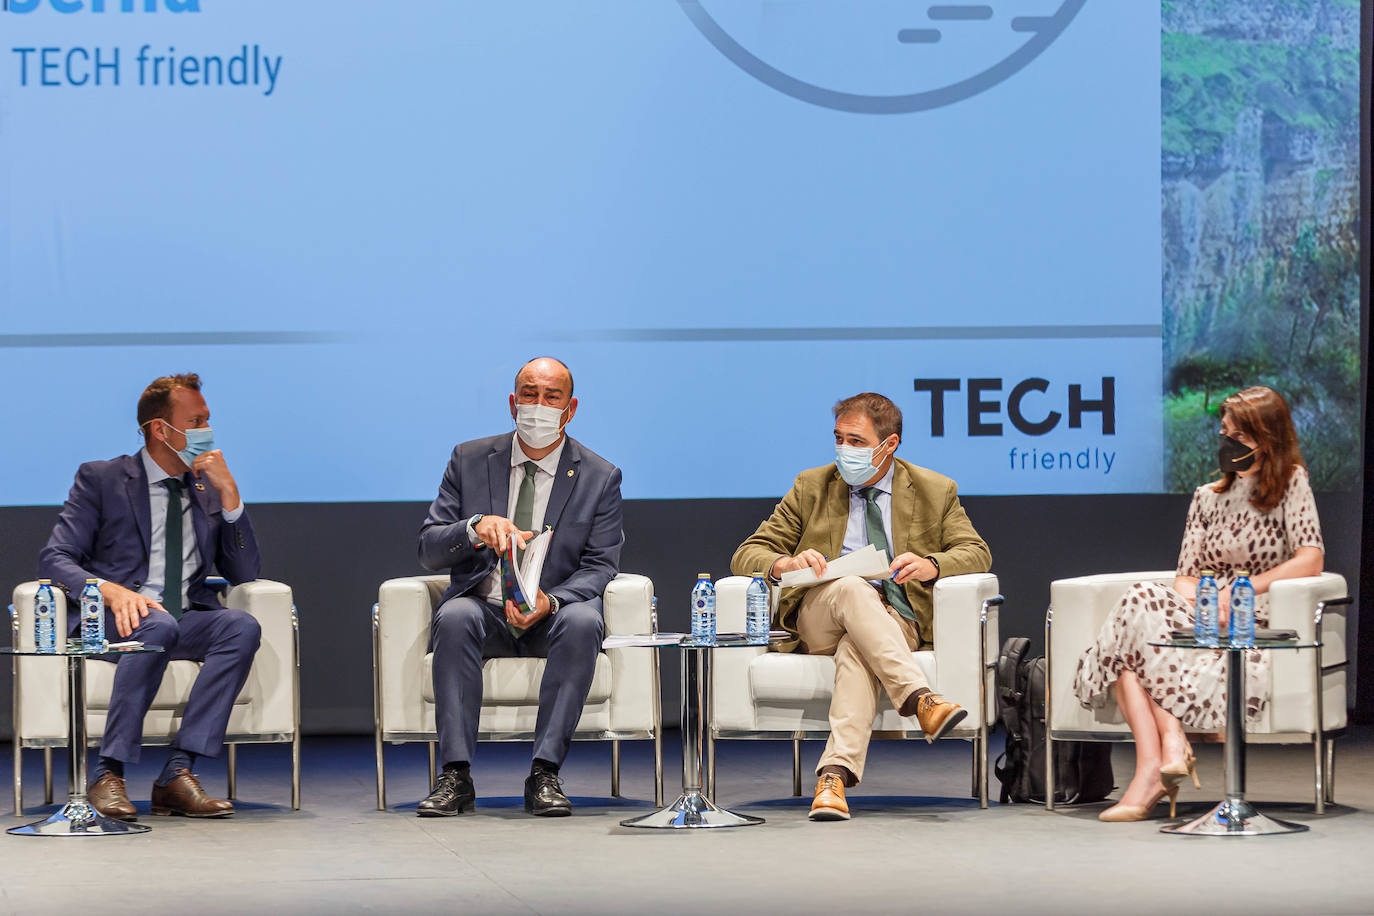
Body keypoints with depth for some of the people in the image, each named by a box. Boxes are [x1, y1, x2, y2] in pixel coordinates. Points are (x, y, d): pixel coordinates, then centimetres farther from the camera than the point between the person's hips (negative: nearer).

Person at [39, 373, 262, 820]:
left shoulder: (208, 490, 19)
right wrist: (112, 590, -24)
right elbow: (55, 559, -3)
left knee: (243, 627, -29)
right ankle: (108, 776, -34)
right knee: (159, 626, -38)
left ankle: (177, 774, -34)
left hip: (187, 619, 4)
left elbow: (244, 573, 10)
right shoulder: (101, 479, 7)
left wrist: (229, 492, -1)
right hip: (114, 620, -4)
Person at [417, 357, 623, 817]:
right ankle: (456, 775, -34)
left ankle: (544, 773, -33)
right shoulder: (470, 460, 6)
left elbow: (600, 567, -2)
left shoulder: (600, 477, 4)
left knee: (583, 619, -34)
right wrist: (475, 528, -22)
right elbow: (428, 549, 1)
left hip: (553, 616, 0)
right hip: (484, 610, 1)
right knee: (456, 617, -34)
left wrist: (552, 601, -23)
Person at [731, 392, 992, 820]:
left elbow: (976, 553, 6)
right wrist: (783, 564, -15)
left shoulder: (935, 491, 14)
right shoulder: (811, 487, 15)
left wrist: (931, 565, -18)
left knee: (857, 652, -38)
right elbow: (746, 555, 11)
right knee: (852, 588, -36)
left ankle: (835, 775, -52)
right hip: (817, 621, 1)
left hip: (898, 620, -1)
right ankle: (922, 700, -50)